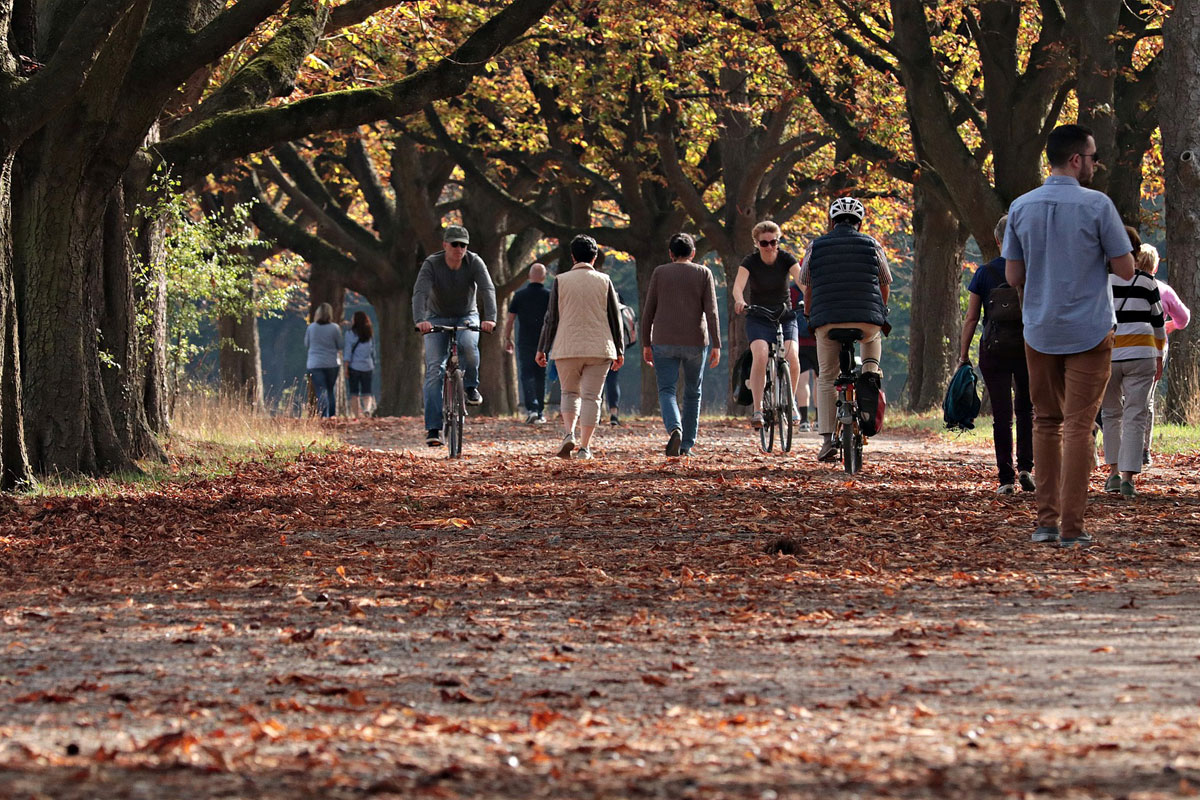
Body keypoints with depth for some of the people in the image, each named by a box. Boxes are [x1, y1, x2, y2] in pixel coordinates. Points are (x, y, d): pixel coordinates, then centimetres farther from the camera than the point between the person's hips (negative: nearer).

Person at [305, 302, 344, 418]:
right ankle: (332, 416, 19)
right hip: (331, 364, 1)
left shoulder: (311, 328, -2)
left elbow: (306, 345, 9)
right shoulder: (335, 328, -6)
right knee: (331, 391, 17)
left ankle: (322, 416, -20)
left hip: (314, 364, 0)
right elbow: (340, 347, 2)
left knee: (320, 392, -4)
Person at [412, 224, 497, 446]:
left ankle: (471, 387, -9)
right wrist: (420, 320, -49)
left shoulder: (474, 262, -15)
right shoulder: (432, 264, -19)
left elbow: (488, 290, -26)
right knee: (434, 370, -13)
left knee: (468, 344, -35)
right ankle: (433, 428, -15)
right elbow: (420, 292, -31)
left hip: (466, 316, 0)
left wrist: (490, 318, -43)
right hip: (437, 318, 0)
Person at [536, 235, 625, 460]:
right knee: (591, 396, 3)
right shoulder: (604, 281, 3)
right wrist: (619, 350, 14)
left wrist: (542, 349, 7)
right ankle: (585, 446, -1)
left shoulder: (561, 281, 1)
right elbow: (615, 318, 6)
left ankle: (569, 433, -5)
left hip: (567, 348, 0)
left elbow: (551, 318, 1)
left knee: (570, 392, 16)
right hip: (599, 348, 0)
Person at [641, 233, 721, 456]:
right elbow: (711, 311, -6)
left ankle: (674, 429, -28)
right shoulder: (703, 274, 2)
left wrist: (646, 344, 8)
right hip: (695, 343, 1)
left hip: (664, 343, -1)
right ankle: (687, 444, 16)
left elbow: (648, 311, 2)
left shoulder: (659, 273, 3)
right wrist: (716, 345, -7)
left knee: (666, 391, -1)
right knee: (693, 393, 14)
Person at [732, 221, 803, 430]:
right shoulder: (750, 262, -10)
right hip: (758, 319, -1)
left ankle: (791, 400, 3)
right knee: (760, 356, -27)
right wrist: (739, 301, -49)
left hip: (785, 316, 1)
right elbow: (738, 285, -26)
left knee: (792, 357, -22)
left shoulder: (786, 259, -7)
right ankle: (757, 410, -25)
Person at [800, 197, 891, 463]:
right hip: (867, 319, 0)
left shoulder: (815, 247, 9)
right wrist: (878, 312, 35)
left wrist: (810, 317, 32)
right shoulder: (871, 245, 8)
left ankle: (827, 441, 1)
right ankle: (871, 368, 10)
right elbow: (885, 285, 17)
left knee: (826, 379, 9)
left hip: (827, 321, 0)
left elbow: (807, 288, 15)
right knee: (873, 335, 35)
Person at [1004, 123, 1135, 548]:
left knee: (1046, 423, 14)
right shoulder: (1097, 205, -11)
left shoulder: (1021, 207, 2)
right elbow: (1126, 270, -6)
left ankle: (1046, 520, 13)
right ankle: (1071, 527, -5)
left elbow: (1013, 276, 6)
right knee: (1079, 426, -2)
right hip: (1088, 332, -4)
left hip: (1039, 332, 4)